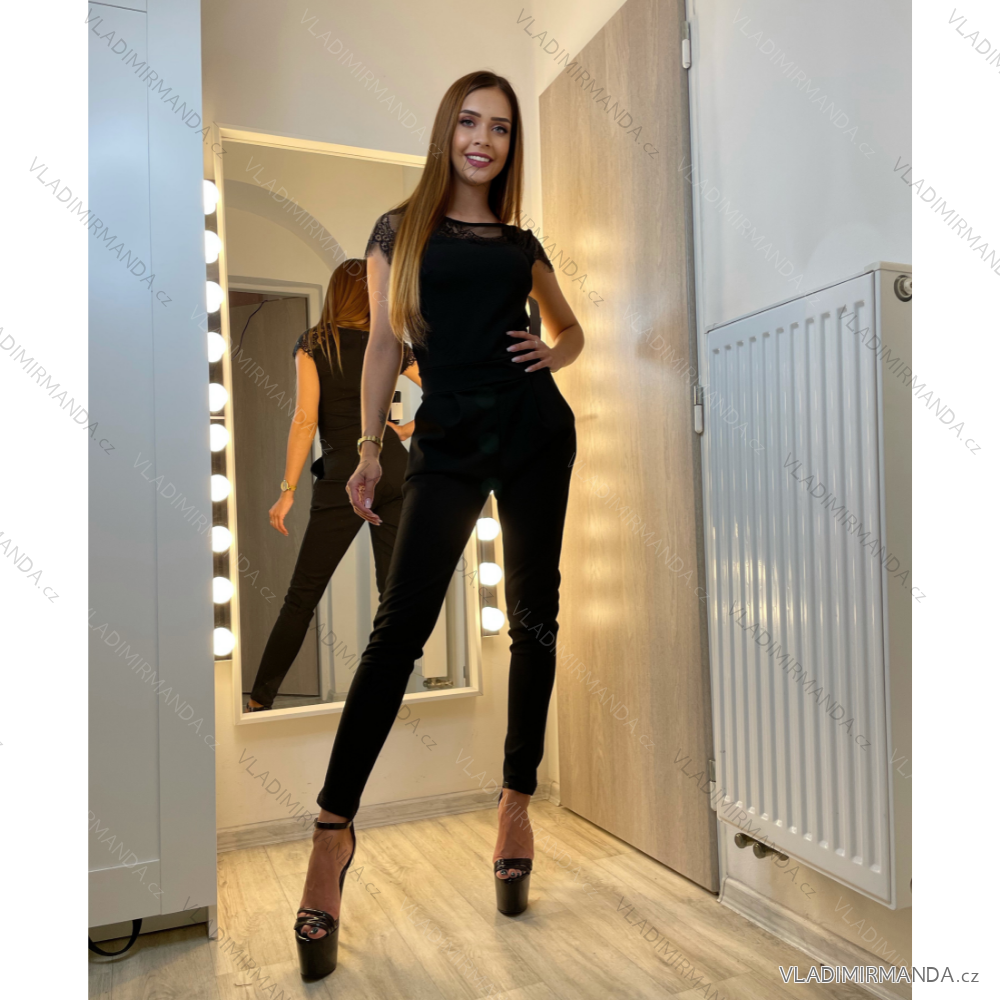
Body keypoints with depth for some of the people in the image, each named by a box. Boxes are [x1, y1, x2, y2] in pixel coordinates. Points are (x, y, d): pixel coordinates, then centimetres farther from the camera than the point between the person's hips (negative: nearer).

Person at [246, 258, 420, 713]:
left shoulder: (313, 344, 3)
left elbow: (306, 419, -7)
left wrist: (288, 490, -7)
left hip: (345, 474, -3)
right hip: (394, 470, 3)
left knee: (303, 593, 4)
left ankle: (260, 700, 12)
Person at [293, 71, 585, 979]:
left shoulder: (521, 243, 16)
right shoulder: (401, 230, 11)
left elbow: (571, 329, 25)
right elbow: (384, 344, 6)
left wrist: (552, 354, 2)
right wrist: (371, 447, -2)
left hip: (536, 433, 3)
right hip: (448, 437, -3)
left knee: (533, 615, 3)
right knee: (400, 626, -9)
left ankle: (518, 802, 17)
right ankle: (334, 827, -1)